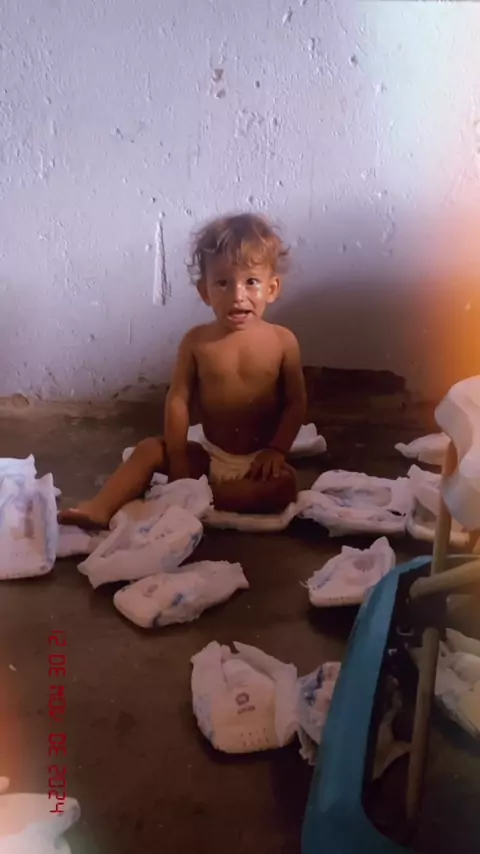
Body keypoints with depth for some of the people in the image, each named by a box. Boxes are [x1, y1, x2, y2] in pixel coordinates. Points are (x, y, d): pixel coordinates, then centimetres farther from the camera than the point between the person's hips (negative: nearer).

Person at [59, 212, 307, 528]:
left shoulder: (282, 341, -8)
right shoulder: (197, 341, -6)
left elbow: (297, 402, -5)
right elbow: (178, 399, -6)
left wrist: (276, 450, -15)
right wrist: (177, 459, -11)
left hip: (258, 460, -2)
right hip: (209, 455, 2)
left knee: (284, 487, -30)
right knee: (151, 450, -11)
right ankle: (101, 508, -19)